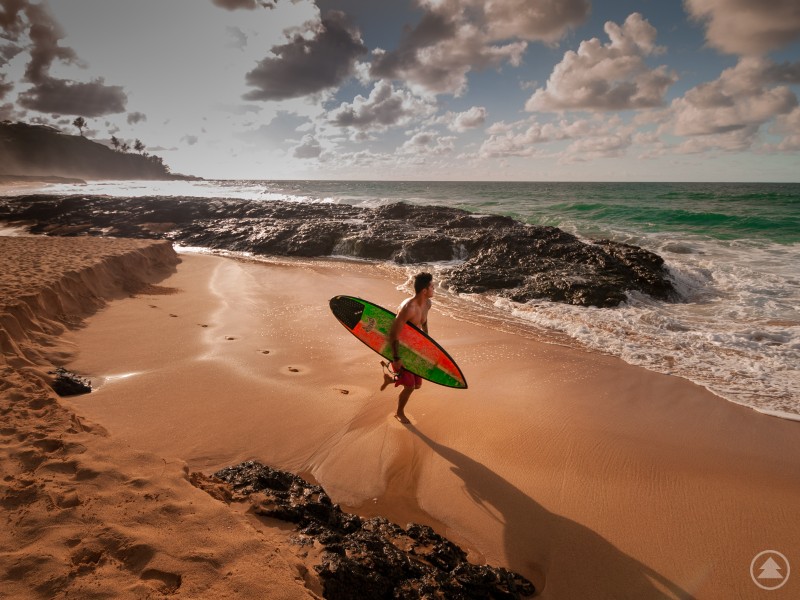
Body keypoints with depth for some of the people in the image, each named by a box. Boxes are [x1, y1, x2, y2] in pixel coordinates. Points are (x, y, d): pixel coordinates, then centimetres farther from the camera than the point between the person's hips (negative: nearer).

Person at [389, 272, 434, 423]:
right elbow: (393, 333, -28)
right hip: (401, 349, -8)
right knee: (410, 386, -2)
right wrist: (396, 358, -25)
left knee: (417, 384, 11)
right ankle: (399, 413, 23)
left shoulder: (427, 303, -4)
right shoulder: (408, 307, -31)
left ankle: (391, 377, 36)